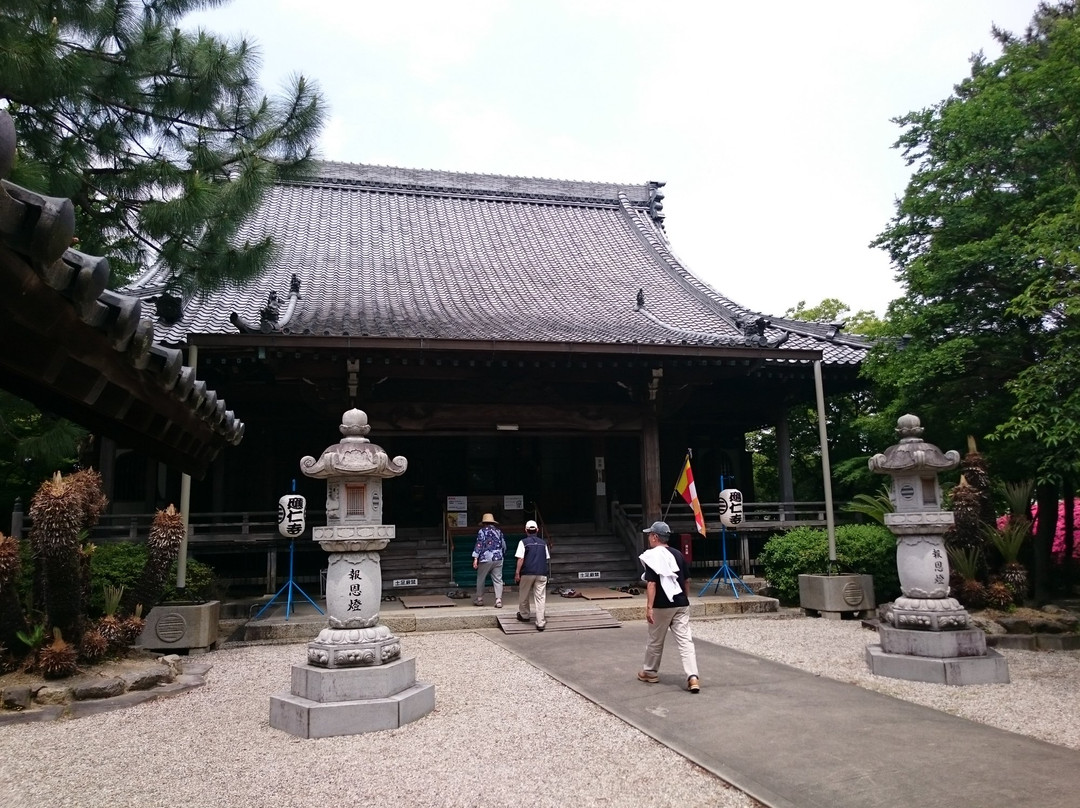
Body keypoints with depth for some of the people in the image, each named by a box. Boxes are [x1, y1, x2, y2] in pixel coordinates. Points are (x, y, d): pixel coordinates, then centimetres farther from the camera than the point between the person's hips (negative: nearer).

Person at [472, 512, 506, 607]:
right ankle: (498, 600, -5)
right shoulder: (499, 531, 13)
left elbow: (479, 545, -10)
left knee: (480, 579, 12)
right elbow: (504, 545, 17)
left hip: (485, 559, -4)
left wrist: (475, 558, -12)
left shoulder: (482, 531, -2)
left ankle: (479, 599, 21)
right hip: (498, 559, 4)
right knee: (498, 580, 3)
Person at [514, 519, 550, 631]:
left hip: (527, 573, -2)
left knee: (523, 595, 18)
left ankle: (524, 615, 35)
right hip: (542, 573, 2)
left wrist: (517, 573, -3)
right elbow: (547, 558, 13)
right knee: (540, 598, 1)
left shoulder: (523, 542, -3)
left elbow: (520, 559, -7)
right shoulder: (543, 543, 8)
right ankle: (540, 623, -3)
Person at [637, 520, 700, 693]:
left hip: (662, 606, -5)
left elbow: (651, 583, -18)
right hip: (681, 605, 5)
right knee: (685, 641, 0)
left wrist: (649, 607, -19)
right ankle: (693, 677, -12)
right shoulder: (678, 554, 9)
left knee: (655, 641, 13)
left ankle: (650, 672, 29)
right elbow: (687, 580, 14)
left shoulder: (652, 556, -11)